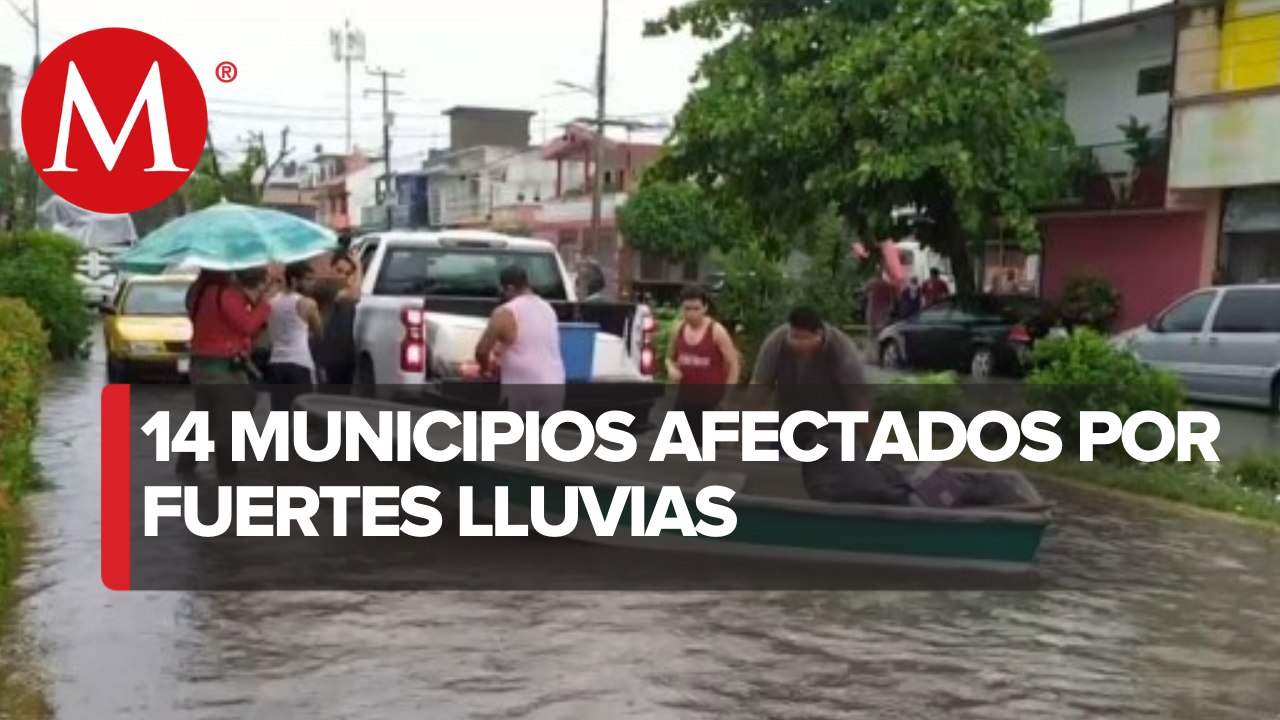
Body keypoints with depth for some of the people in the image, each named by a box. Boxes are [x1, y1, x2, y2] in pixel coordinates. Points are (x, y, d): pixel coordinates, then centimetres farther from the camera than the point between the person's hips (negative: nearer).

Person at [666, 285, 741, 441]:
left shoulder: (716, 331, -12)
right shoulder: (678, 330, 2)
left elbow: (734, 364, -9)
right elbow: (670, 357, 18)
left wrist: (727, 397, -11)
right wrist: (671, 369, -5)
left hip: (710, 400, -5)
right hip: (685, 398, 5)